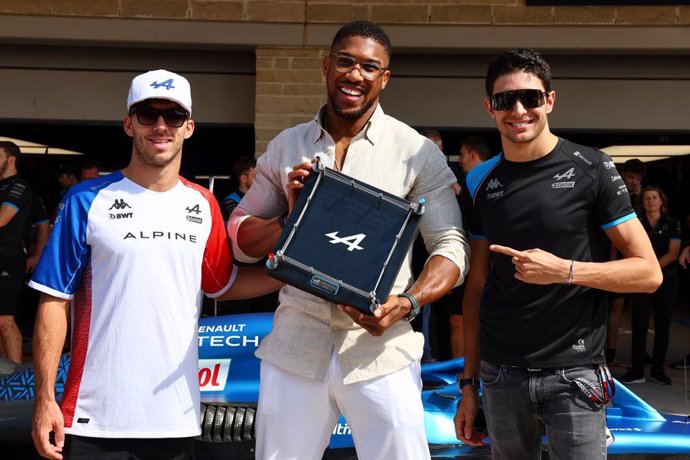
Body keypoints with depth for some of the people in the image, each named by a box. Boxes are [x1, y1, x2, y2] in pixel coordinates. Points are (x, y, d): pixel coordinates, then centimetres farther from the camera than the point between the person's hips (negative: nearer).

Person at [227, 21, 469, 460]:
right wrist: (291, 216, -10)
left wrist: (407, 303, -18)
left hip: (380, 346, -2)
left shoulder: (417, 152, -1)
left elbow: (452, 246, -1)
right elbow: (239, 239, 11)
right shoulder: (285, 147, 8)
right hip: (296, 342, 3)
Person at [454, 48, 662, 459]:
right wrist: (469, 383, 7)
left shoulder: (590, 169, -5)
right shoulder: (482, 181, 6)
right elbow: (477, 286, 9)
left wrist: (565, 271, -21)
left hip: (573, 374, -3)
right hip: (501, 376, 3)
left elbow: (649, 272, -6)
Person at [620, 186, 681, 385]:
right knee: (639, 324, -5)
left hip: (667, 279, 1)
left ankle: (658, 369, 13)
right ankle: (637, 371, -1)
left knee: (663, 325, 4)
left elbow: (673, 253, -3)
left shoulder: (672, 223, 4)